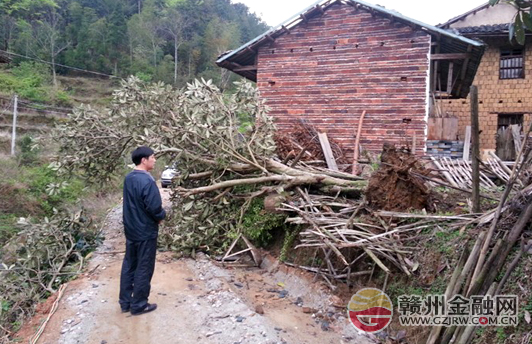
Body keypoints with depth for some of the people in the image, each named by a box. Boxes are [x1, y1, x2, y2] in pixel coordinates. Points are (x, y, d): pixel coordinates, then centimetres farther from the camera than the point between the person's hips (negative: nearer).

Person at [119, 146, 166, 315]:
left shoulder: (128, 178, 5)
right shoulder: (147, 181, -23)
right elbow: (154, 208, -25)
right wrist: (162, 215, -3)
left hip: (130, 229, 8)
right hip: (145, 231, -8)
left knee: (129, 265, 16)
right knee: (143, 269, 4)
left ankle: (125, 302, 26)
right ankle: (138, 305, 15)